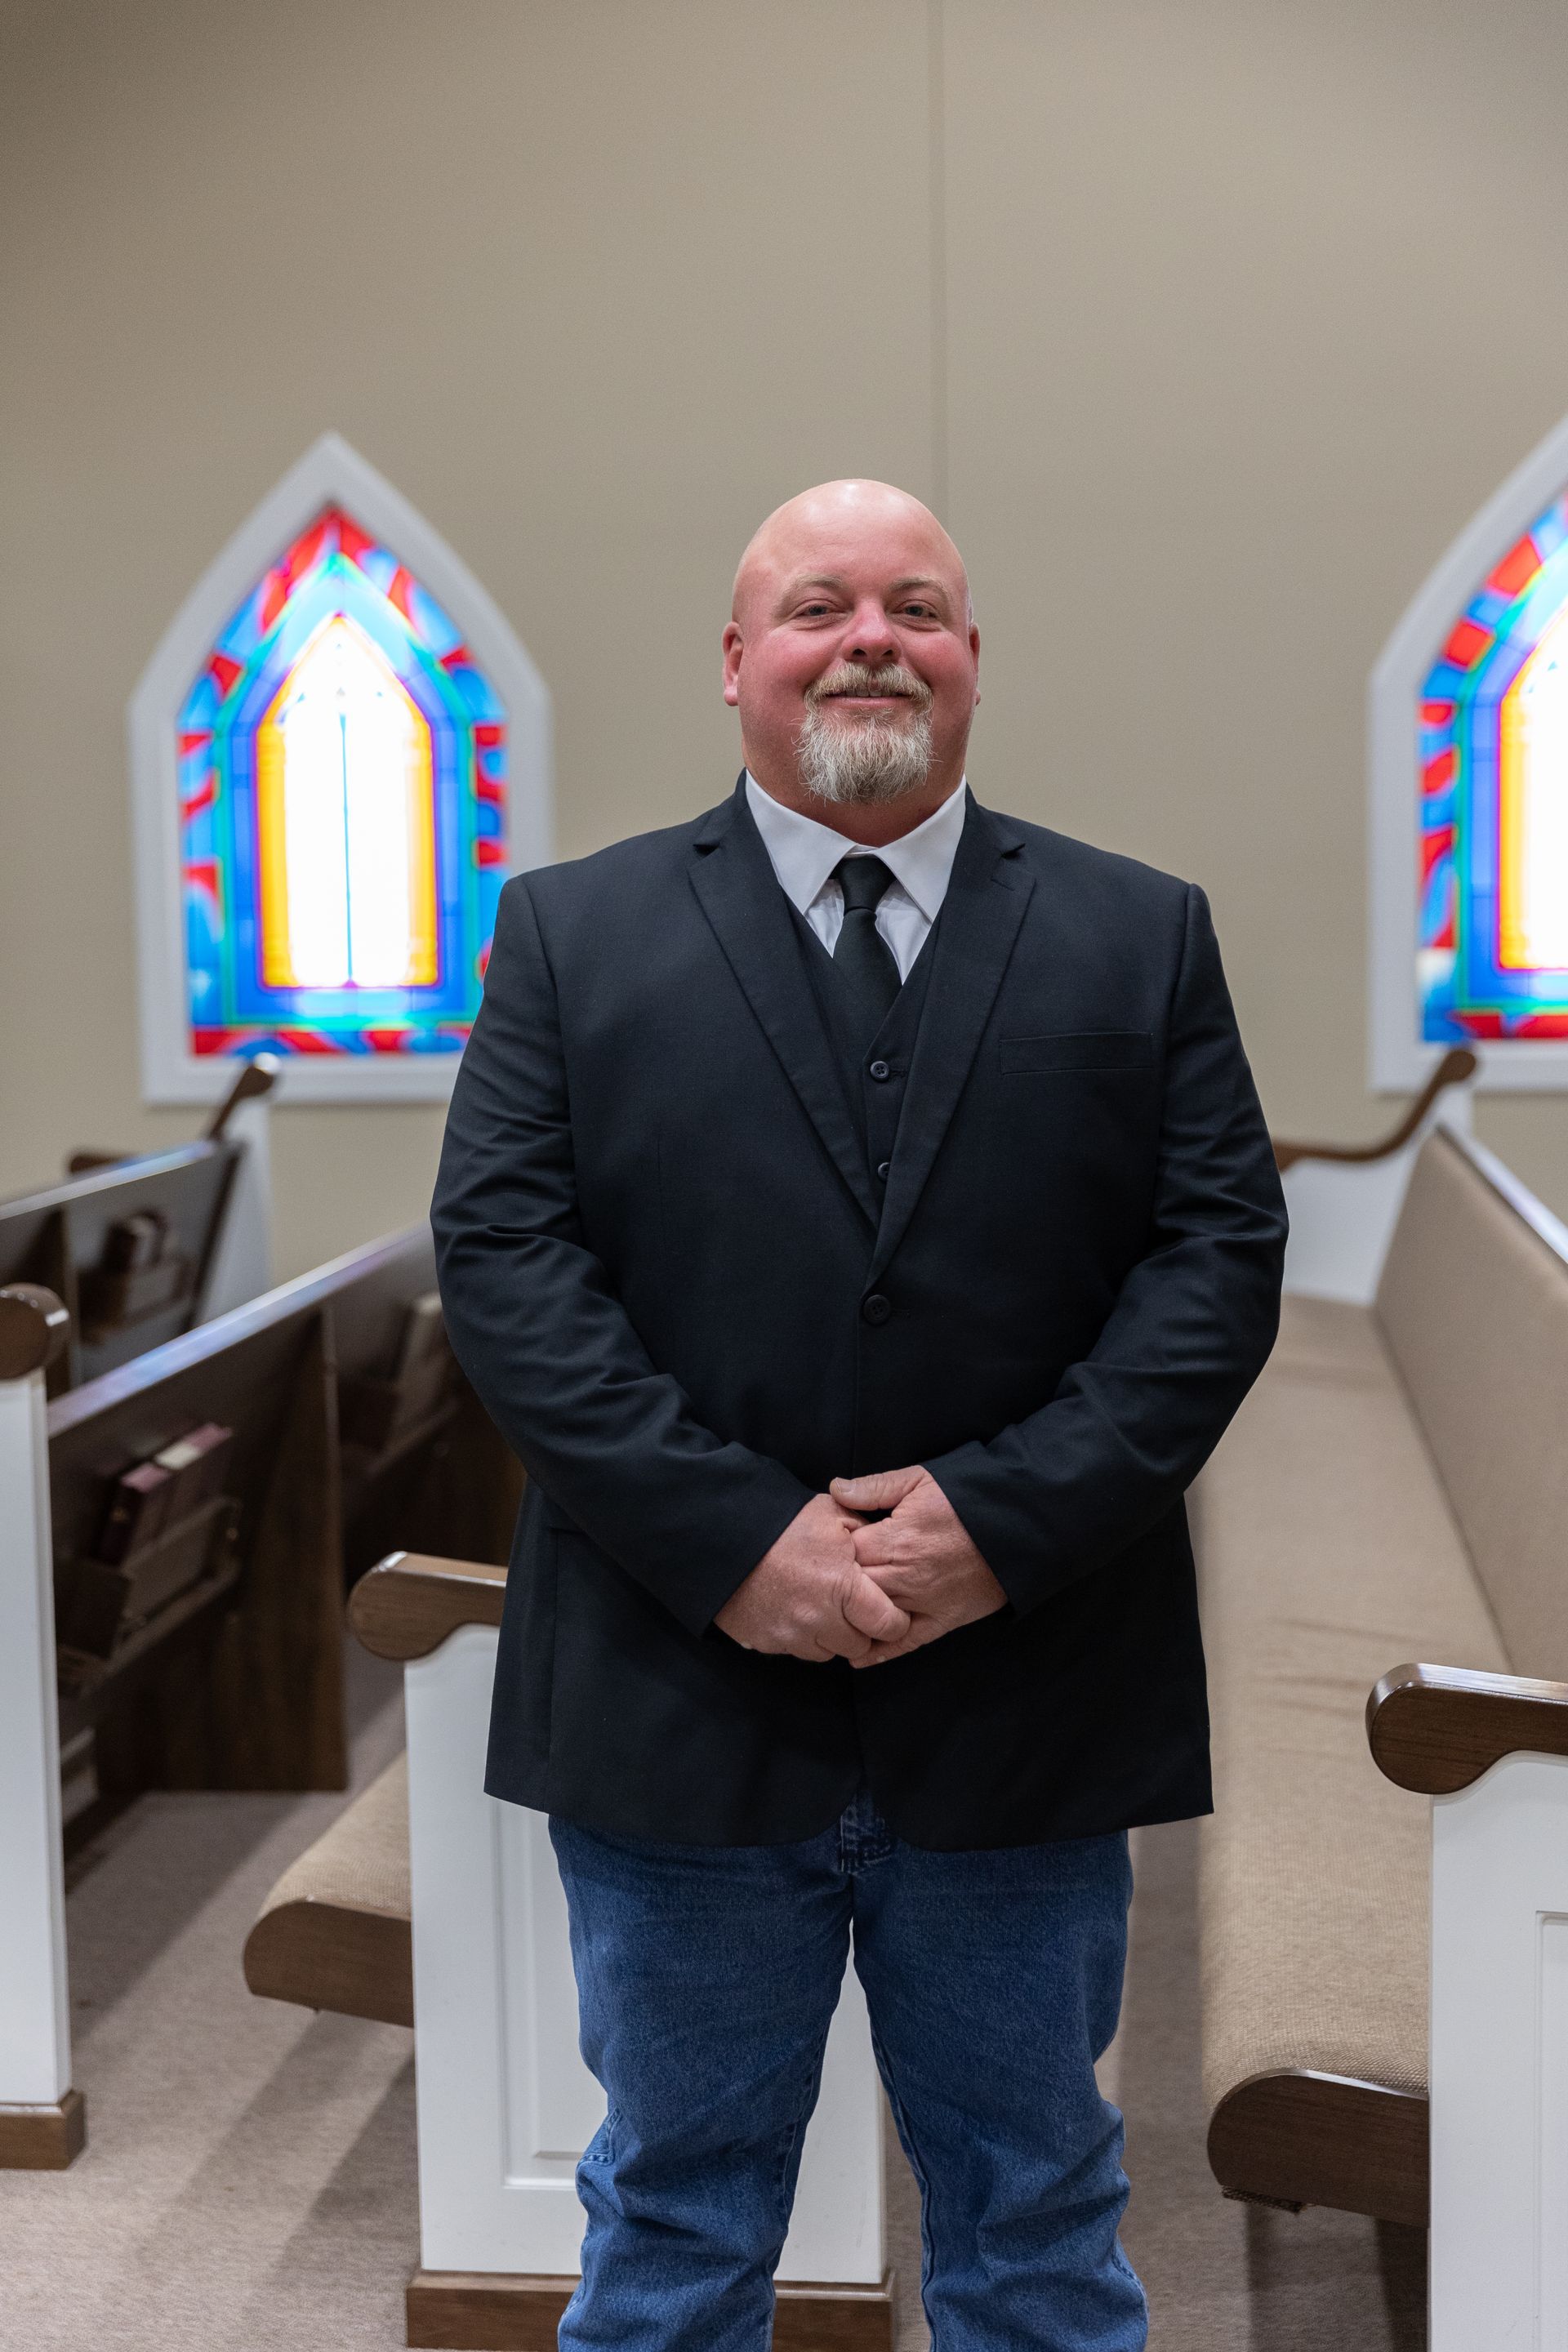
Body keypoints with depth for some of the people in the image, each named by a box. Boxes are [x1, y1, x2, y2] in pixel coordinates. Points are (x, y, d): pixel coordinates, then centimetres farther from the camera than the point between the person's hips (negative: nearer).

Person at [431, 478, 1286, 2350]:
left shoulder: (1141, 937, 6)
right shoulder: (572, 934, 4)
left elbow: (1221, 1250, -2)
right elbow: (502, 1254, -5)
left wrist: (1008, 1516, -15)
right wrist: (732, 1538, -16)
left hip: (1025, 1704, 1)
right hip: (679, 1706, 0)